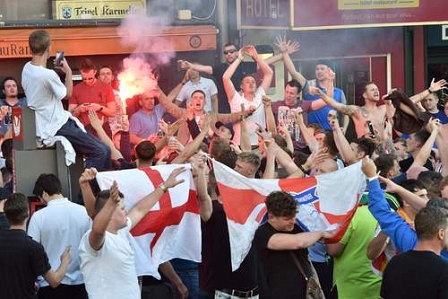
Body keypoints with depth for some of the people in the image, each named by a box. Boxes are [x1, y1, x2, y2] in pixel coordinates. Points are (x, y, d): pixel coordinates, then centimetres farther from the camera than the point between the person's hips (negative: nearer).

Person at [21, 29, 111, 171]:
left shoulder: (27, 68, 3)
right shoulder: (48, 75, -24)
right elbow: (67, 93, -5)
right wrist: (68, 71, 8)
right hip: (55, 127, -10)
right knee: (102, 152, -16)